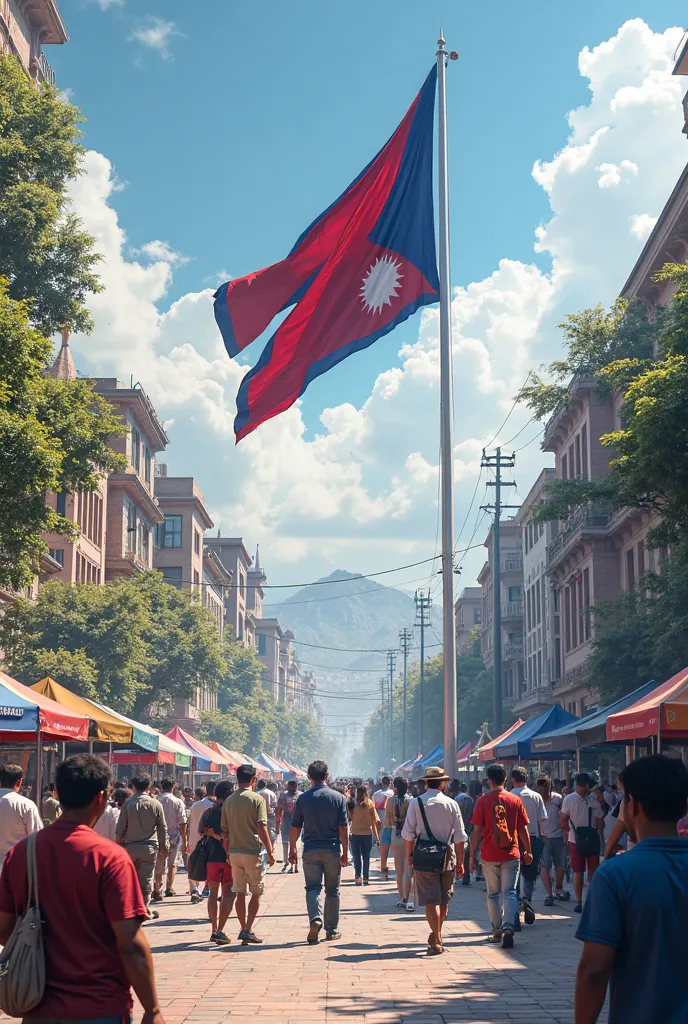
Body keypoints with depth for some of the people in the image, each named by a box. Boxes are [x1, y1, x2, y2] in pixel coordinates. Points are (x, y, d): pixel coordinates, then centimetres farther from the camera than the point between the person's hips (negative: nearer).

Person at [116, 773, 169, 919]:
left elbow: (120, 829, -1)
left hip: (130, 847, 1)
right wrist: (163, 847, 14)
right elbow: (162, 828, 3)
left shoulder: (127, 804, -2)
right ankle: (144, 908, 3)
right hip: (149, 847, -1)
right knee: (146, 879, 4)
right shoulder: (155, 804, -2)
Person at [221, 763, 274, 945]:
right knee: (256, 892, 6)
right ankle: (248, 930, -5)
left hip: (234, 852, 4)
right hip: (252, 852, -4)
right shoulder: (257, 799, -8)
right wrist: (270, 852, -10)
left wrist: (228, 853, 16)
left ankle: (244, 929, 15)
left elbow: (224, 832, 7)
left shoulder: (228, 801, 6)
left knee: (240, 892, 12)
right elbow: (262, 828, -15)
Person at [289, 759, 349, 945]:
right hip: (332, 850, 0)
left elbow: (295, 827, 1)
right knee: (332, 890, 11)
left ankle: (315, 918, -23)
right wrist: (345, 852, 2)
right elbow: (343, 827, -5)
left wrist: (292, 850, 11)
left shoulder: (303, 798, -2)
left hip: (310, 850, 0)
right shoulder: (338, 797, -3)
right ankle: (332, 930, 16)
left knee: (313, 887, 4)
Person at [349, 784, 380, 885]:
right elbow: (375, 821, -1)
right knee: (366, 857, 11)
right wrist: (377, 835, 5)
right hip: (367, 833, 1)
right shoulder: (370, 804, -3)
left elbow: (350, 818, -5)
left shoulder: (353, 804, -7)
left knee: (356, 857, 7)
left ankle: (358, 877, -5)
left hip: (355, 833, -1)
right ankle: (366, 878, 10)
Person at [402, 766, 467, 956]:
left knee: (430, 899, -1)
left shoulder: (416, 803, -5)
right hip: (447, 857, 2)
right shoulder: (451, 804, -1)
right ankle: (437, 936, 29)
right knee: (444, 899, 16)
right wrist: (460, 862, 6)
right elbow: (459, 836, 0)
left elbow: (408, 833, -3)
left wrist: (409, 855, 11)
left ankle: (436, 941, -8)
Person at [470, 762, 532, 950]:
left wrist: (472, 855, 2)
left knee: (493, 894, 14)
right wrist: (528, 851, 16)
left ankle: (497, 931, 21)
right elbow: (523, 829, 4)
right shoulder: (516, 800, 0)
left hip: (489, 856, 0)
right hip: (511, 855, 0)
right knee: (510, 892, 0)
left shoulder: (483, 801, -5)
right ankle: (508, 927, -18)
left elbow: (477, 831, -5)